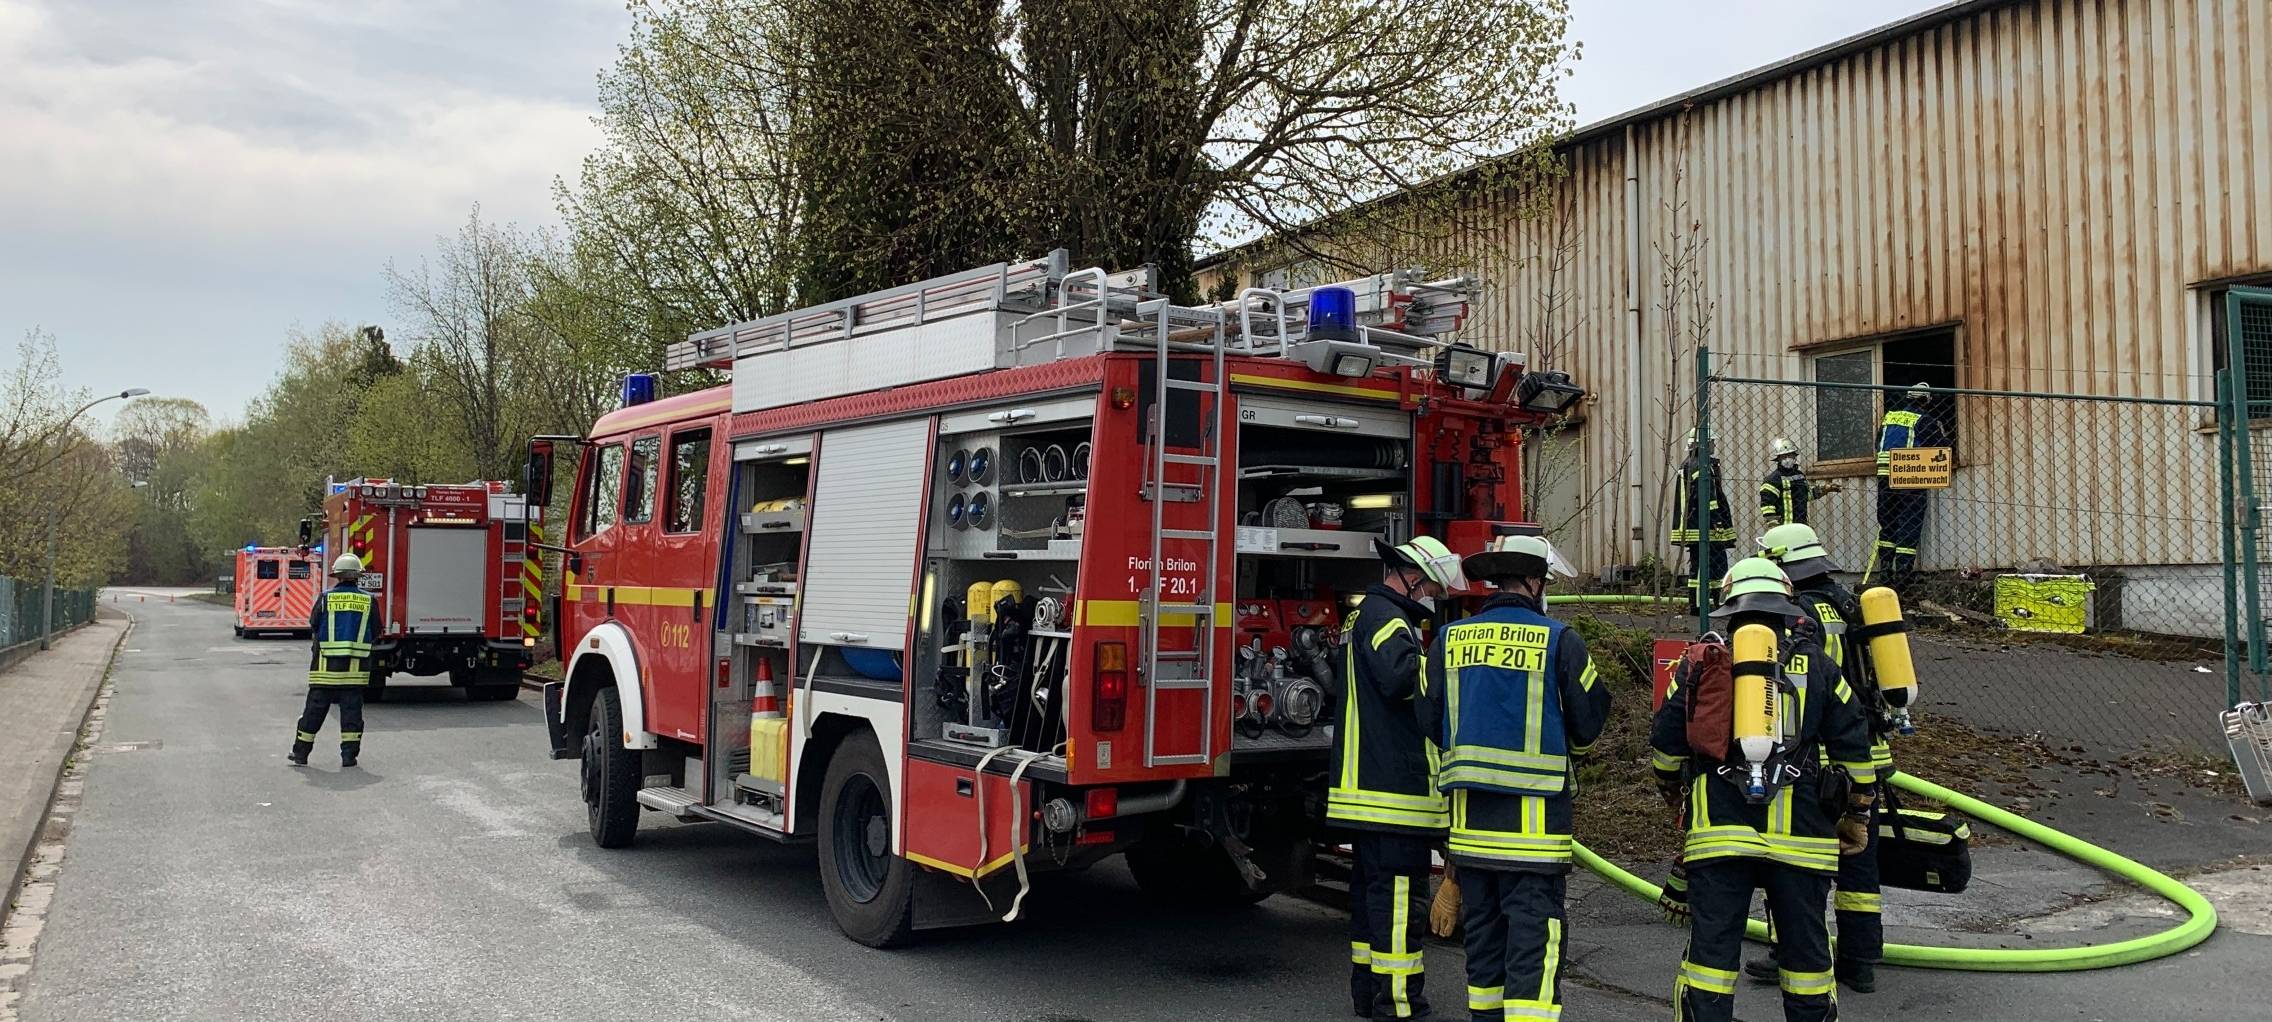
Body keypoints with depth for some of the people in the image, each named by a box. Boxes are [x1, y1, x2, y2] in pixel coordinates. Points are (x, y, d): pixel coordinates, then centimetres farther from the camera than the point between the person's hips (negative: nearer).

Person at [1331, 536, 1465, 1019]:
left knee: (1371, 888, 15)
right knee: (1398, 893, -8)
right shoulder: (1384, 616, -12)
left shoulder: (1368, 614, 22)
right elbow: (1402, 676, -29)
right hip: (1394, 787, -11)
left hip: (1367, 785, 11)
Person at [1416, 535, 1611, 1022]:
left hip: (1469, 813, 5)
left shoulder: (1449, 639, 4)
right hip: (1533, 813, -4)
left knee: (1482, 930, 17)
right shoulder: (1560, 640, -7)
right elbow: (1588, 724, 0)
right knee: (1533, 935, -3)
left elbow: (1430, 723, 9)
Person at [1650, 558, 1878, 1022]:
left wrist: (1672, 789, 29)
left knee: (1711, 944, 3)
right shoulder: (1816, 665, 9)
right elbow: (1853, 746, 11)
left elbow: (1666, 740, 10)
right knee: (1805, 944, 12)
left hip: (1718, 828, -1)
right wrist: (1857, 816, 21)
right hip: (1799, 828, 1)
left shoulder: (1702, 662, 7)